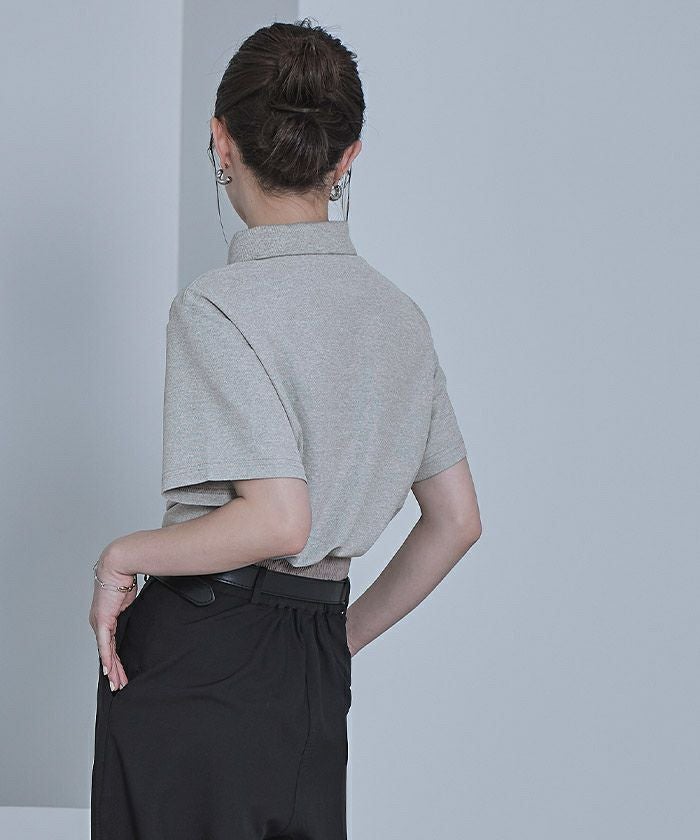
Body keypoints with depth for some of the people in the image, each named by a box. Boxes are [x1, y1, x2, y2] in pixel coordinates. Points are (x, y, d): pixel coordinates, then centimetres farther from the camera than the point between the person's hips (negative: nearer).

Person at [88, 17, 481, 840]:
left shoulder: (217, 307, -12)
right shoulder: (398, 313, 9)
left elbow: (278, 521, -22)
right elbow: (456, 519, 13)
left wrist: (121, 557, -9)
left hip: (196, 654, -6)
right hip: (315, 676, 7)